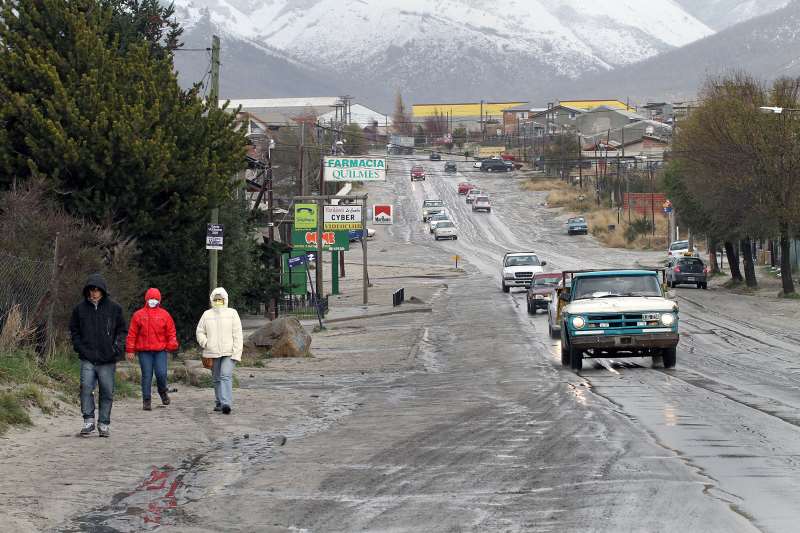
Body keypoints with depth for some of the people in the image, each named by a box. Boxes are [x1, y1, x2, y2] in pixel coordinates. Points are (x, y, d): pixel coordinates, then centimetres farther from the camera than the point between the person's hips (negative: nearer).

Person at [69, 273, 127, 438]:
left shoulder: (114, 308, 3)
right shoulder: (80, 308, 5)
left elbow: (122, 330, 11)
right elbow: (74, 330, 15)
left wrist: (117, 347, -4)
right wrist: (79, 347, 1)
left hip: (107, 358, 0)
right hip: (87, 359, 0)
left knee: (107, 392, 3)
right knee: (86, 387, -14)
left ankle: (104, 424, 13)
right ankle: (89, 421, -8)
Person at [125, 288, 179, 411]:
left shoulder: (164, 315, 8)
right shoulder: (138, 315, 6)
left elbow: (171, 332, 9)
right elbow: (132, 334, 7)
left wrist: (172, 344, -6)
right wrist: (130, 350, 3)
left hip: (160, 350, 0)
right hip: (144, 351, 0)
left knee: (161, 373, -9)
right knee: (146, 376, 0)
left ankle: (163, 392, 21)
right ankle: (146, 400, 8)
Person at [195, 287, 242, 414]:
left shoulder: (232, 313, 2)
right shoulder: (207, 315, 8)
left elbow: (237, 334, -1)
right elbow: (200, 332, 15)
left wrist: (236, 353, -8)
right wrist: (205, 343, -5)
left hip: (229, 353, -3)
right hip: (213, 353, 3)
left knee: (226, 376, -18)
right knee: (217, 379, 11)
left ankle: (226, 403, -29)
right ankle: (219, 402, 23)